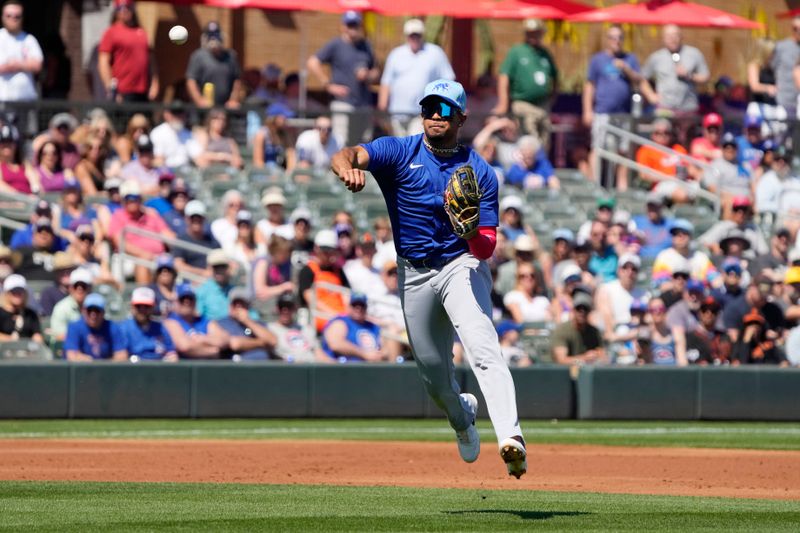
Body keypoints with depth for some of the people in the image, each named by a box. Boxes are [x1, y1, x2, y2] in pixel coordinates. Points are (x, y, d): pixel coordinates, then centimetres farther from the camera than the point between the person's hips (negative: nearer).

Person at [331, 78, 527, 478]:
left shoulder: (480, 172, -2)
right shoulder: (400, 152, -1)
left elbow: (487, 247, -7)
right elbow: (346, 155, -20)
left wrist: (473, 234, -31)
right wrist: (347, 169, -45)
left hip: (462, 265, -3)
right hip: (415, 275, 3)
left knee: (483, 349, -27)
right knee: (432, 372, 12)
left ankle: (511, 438, -42)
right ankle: (462, 417, 46)